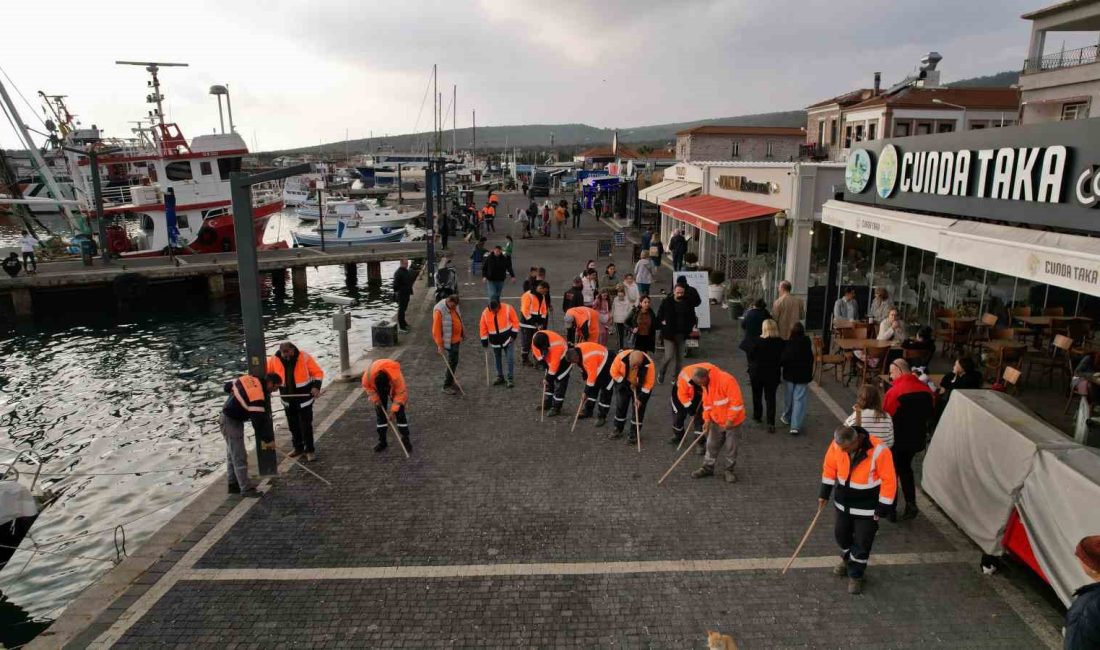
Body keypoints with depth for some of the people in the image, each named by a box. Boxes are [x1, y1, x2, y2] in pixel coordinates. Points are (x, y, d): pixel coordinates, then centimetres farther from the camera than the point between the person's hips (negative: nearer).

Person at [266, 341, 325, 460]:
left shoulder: (304, 357, -18)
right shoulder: (274, 360, -10)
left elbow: (317, 372, -11)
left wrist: (316, 386, -25)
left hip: (304, 398, -4)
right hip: (288, 400, 4)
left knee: (306, 425, 1)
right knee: (293, 425, 15)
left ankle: (309, 450, 14)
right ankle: (298, 447, 33)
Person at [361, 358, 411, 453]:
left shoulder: (397, 377, -42)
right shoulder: (368, 374, -36)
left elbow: (400, 394, -28)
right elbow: (366, 386, -13)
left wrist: (393, 410, -27)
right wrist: (375, 398, -17)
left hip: (395, 389, -2)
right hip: (377, 388, 2)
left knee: (399, 412, -9)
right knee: (380, 412, -2)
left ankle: (405, 439, 1)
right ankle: (382, 441, 9)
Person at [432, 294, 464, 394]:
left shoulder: (454, 306, 2)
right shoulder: (439, 311, -23)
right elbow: (436, 329, -21)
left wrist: (462, 333, 22)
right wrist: (439, 344, -21)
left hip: (456, 338, 8)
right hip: (448, 340, -8)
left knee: (453, 361, 17)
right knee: (452, 362, -5)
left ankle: (450, 381, 32)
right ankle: (446, 386, 6)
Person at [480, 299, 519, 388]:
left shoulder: (508, 308, -18)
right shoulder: (485, 313, -12)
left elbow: (515, 321, -9)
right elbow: (483, 328, -3)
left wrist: (514, 335, -11)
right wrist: (484, 341, 0)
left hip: (508, 338, -3)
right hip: (495, 340, 3)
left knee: (510, 358, -7)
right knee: (497, 359, 14)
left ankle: (510, 379, 1)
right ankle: (500, 377, 29)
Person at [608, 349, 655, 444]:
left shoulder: (648, 363, -35)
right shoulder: (621, 357, -35)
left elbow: (649, 382, -23)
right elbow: (614, 373, -19)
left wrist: (641, 398, -23)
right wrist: (627, 384, -21)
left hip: (641, 387, -1)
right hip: (623, 383, 2)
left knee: (638, 408, -4)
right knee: (620, 405, 6)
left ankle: (634, 433, 9)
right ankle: (618, 429, 23)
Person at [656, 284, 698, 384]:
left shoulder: (688, 303, 2)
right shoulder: (666, 302, -4)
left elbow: (692, 318, 12)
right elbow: (659, 316, 2)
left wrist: (689, 329, 0)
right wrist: (662, 325, -10)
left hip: (681, 334, 3)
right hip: (669, 334, -3)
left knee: (679, 357, 8)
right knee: (669, 356, -8)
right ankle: (661, 372, 18)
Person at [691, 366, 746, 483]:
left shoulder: (726, 380, -28)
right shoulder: (706, 384, -2)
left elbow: (736, 401, -27)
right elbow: (707, 403, 8)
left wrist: (730, 420, -23)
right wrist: (707, 419, -2)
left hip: (731, 420, -7)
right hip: (716, 420, 7)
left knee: (730, 447, 5)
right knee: (712, 444, 12)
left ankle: (728, 470, 19)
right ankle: (708, 468, 24)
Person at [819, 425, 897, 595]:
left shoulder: (879, 451, -30)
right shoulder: (837, 444, -18)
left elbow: (889, 480, -20)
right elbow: (829, 467, 0)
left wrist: (882, 509, -15)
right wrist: (824, 493, 5)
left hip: (867, 507, -4)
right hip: (843, 502, 4)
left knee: (862, 542, 5)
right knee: (841, 534, 20)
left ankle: (855, 575, 26)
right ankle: (847, 559, 48)